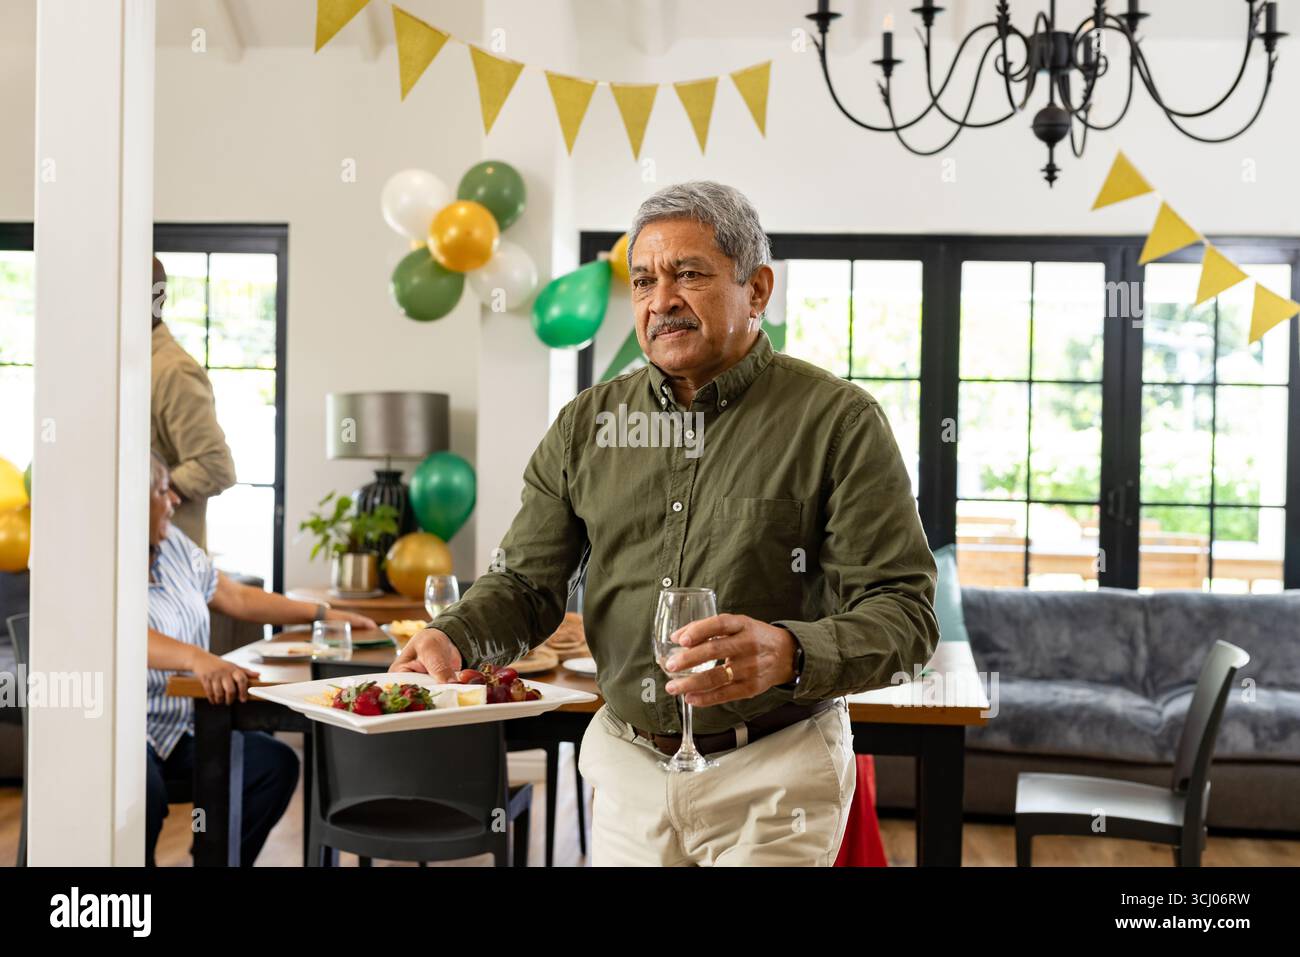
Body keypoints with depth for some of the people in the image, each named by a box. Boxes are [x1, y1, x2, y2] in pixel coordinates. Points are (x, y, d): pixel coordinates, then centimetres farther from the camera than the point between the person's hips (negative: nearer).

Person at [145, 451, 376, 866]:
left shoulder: (173, 545, 9)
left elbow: (236, 597, 18)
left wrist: (321, 613, 16)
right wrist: (200, 659, -48)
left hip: (181, 726, 8)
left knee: (276, 764, -8)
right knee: (147, 793, -35)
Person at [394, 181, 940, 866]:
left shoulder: (837, 419, -10)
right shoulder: (587, 424, 4)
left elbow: (903, 613, -14)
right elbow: (526, 583, 5)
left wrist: (788, 653, -33)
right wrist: (451, 638, -17)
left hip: (773, 777, -4)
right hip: (624, 764, 4)